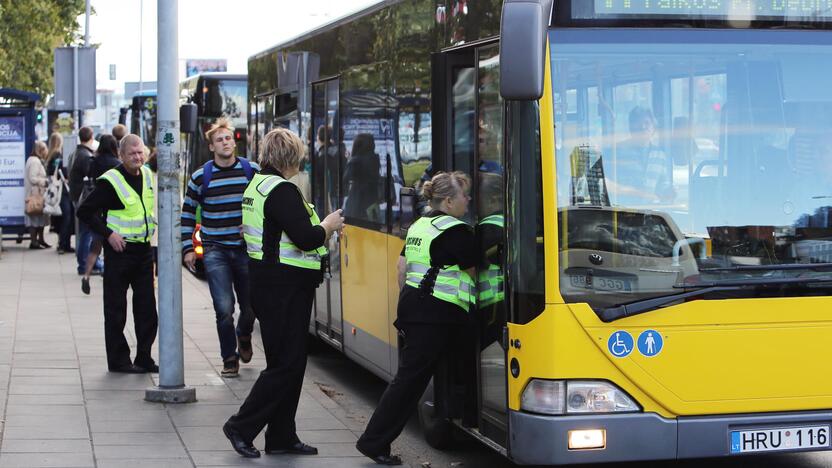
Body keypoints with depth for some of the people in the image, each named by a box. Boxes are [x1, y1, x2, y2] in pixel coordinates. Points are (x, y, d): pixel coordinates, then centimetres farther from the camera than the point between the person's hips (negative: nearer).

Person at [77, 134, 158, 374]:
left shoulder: (148, 175, 7)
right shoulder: (110, 181, -13)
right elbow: (85, 211, -13)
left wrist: (153, 226, 12)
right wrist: (108, 234, -17)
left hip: (144, 249, 6)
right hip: (119, 249, -6)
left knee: (146, 308, 7)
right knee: (116, 309, 1)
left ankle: (144, 358, 15)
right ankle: (118, 360, 7)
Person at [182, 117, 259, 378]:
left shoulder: (252, 171, 2)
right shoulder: (201, 177, 1)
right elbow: (187, 214, 8)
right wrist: (188, 248, 1)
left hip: (247, 249, 2)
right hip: (215, 251, -1)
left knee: (251, 305, 8)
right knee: (224, 308, -9)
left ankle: (243, 336, 41)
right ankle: (230, 359, 5)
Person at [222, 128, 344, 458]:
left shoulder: (258, 184, 14)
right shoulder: (282, 190, -18)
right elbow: (306, 238, -25)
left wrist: (321, 229, 13)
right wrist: (328, 225, -7)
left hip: (267, 280, 11)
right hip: (284, 288, -11)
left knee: (287, 361, 15)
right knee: (286, 364, -3)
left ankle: (282, 437, 19)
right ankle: (242, 427, 2)